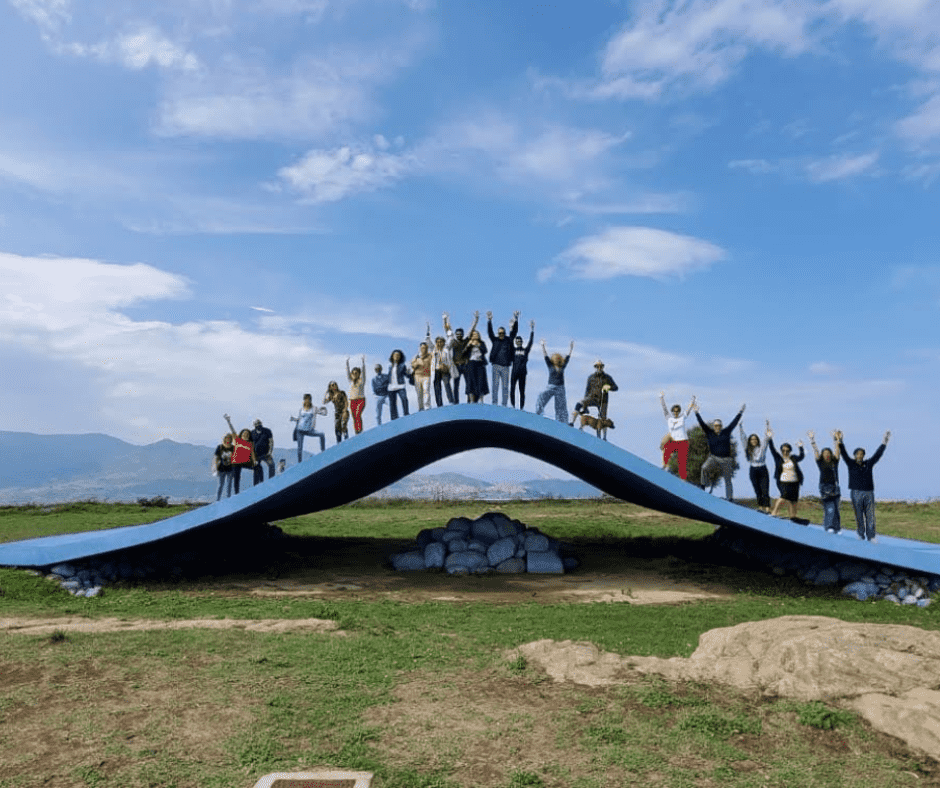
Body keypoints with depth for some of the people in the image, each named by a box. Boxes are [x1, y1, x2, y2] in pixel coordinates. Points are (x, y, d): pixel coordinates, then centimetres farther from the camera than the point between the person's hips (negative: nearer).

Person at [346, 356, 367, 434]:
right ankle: (357, 433, 5)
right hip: (352, 401, 4)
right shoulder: (351, 381, 12)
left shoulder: (361, 380, 4)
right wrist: (347, 362, -5)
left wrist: (363, 361, -18)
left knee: (358, 414, -23)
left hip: (361, 400, -4)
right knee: (354, 418, 1)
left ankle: (360, 430, -23)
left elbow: (363, 371, -7)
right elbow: (347, 371, 5)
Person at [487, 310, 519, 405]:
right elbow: (489, 331, 0)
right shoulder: (494, 340, 10)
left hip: (505, 366, 1)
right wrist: (489, 321, -12)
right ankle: (494, 403, 1)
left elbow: (514, 331, 4)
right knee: (495, 384, -3)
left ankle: (504, 404, 6)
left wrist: (515, 320, -6)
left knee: (505, 386, 2)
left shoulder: (509, 340, 11)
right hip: (496, 365, -1)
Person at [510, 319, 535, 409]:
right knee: (512, 390, -4)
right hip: (514, 372, 0)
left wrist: (532, 329, 3)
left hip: (522, 372, 0)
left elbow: (531, 341, 7)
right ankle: (512, 407, 2)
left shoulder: (526, 350, 11)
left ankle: (522, 408, 6)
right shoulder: (513, 350, 10)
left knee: (522, 391, 3)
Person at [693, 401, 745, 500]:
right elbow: (702, 424, -6)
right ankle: (702, 486, -14)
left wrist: (740, 412, 6)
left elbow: (734, 422, 6)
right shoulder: (709, 433, 1)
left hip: (726, 459, 1)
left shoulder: (726, 432, 4)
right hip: (713, 457, -1)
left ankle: (730, 498, 12)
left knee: (728, 480, 5)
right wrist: (696, 413, -11)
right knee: (704, 468, -29)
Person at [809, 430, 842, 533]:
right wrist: (812, 440, -8)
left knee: (835, 509, 4)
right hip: (824, 488, -2)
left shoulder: (834, 462, 8)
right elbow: (816, 451, -2)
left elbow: (837, 450, 2)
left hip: (834, 488, 2)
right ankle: (829, 527, -13)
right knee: (829, 508, -10)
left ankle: (836, 527, 8)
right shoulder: (820, 462, 3)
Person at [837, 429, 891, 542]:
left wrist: (884, 443, 11)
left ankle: (871, 536, 3)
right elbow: (844, 454, -5)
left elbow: (877, 454, 14)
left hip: (869, 493, 2)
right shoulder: (851, 464, 5)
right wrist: (840, 442, -17)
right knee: (859, 516, 2)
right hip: (856, 493, -2)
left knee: (870, 516, 0)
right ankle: (861, 535, 10)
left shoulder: (868, 464, 13)